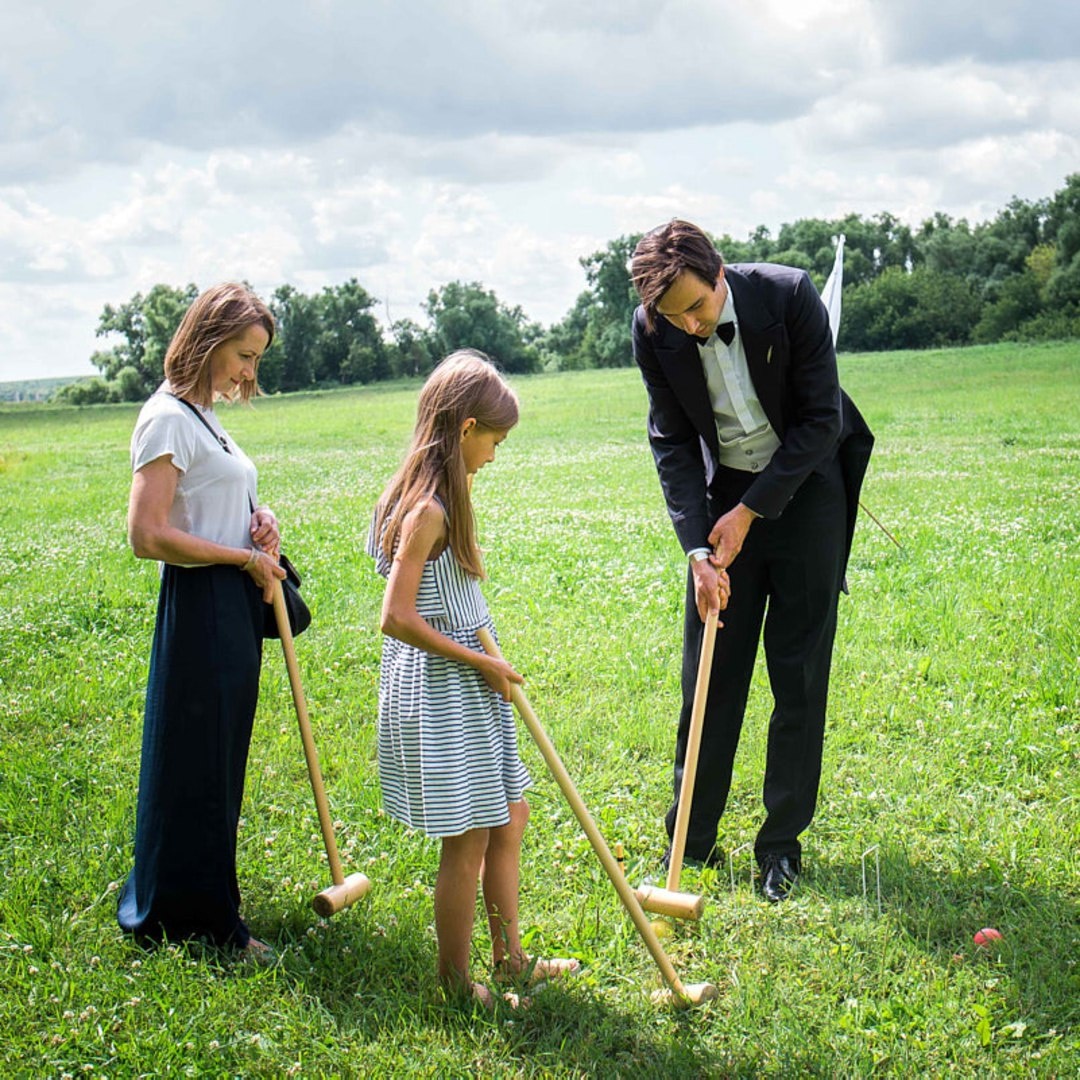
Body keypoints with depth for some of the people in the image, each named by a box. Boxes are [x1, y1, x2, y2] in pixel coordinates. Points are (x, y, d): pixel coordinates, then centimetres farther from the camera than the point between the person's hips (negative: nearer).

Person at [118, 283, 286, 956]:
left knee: (220, 761, 18)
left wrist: (258, 522, 6)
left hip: (235, 606, 10)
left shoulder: (204, 418, 15)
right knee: (194, 765, 0)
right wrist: (246, 557, -15)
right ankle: (197, 920, 11)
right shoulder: (168, 419, -14)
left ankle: (206, 906, 32)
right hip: (199, 607, -10)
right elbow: (148, 535, -22)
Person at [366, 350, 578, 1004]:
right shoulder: (428, 510, -21)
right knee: (468, 842, 1)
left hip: (467, 684, 10)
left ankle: (510, 959, 30)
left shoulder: (437, 497, 9)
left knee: (510, 818, 17)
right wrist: (484, 662, -17)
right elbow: (397, 618, -25)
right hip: (437, 690, -10)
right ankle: (457, 983, 16)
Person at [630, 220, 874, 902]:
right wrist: (698, 548, -17)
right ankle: (691, 841, 16)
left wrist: (749, 512, -17)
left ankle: (782, 843, 12)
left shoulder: (789, 295, -21)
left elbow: (821, 421, -16)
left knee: (799, 674, 0)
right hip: (724, 496, 2)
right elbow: (673, 443, -6)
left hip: (804, 490, -2)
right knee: (709, 672, 4)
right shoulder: (654, 332, -13)